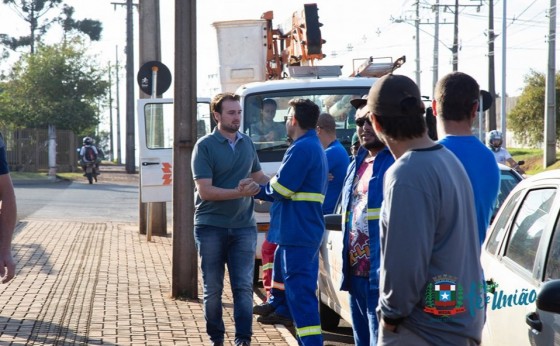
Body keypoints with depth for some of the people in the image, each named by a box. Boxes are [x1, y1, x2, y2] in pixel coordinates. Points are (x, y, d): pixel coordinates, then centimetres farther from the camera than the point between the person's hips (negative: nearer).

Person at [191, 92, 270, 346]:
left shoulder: (247, 143, 9)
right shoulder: (205, 146, -7)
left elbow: (258, 177, 23)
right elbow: (205, 191, -15)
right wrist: (240, 192, -23)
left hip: (243, 227, 3)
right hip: (211, 227, -3)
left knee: (244, 286, -2)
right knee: (213, 289, 5)